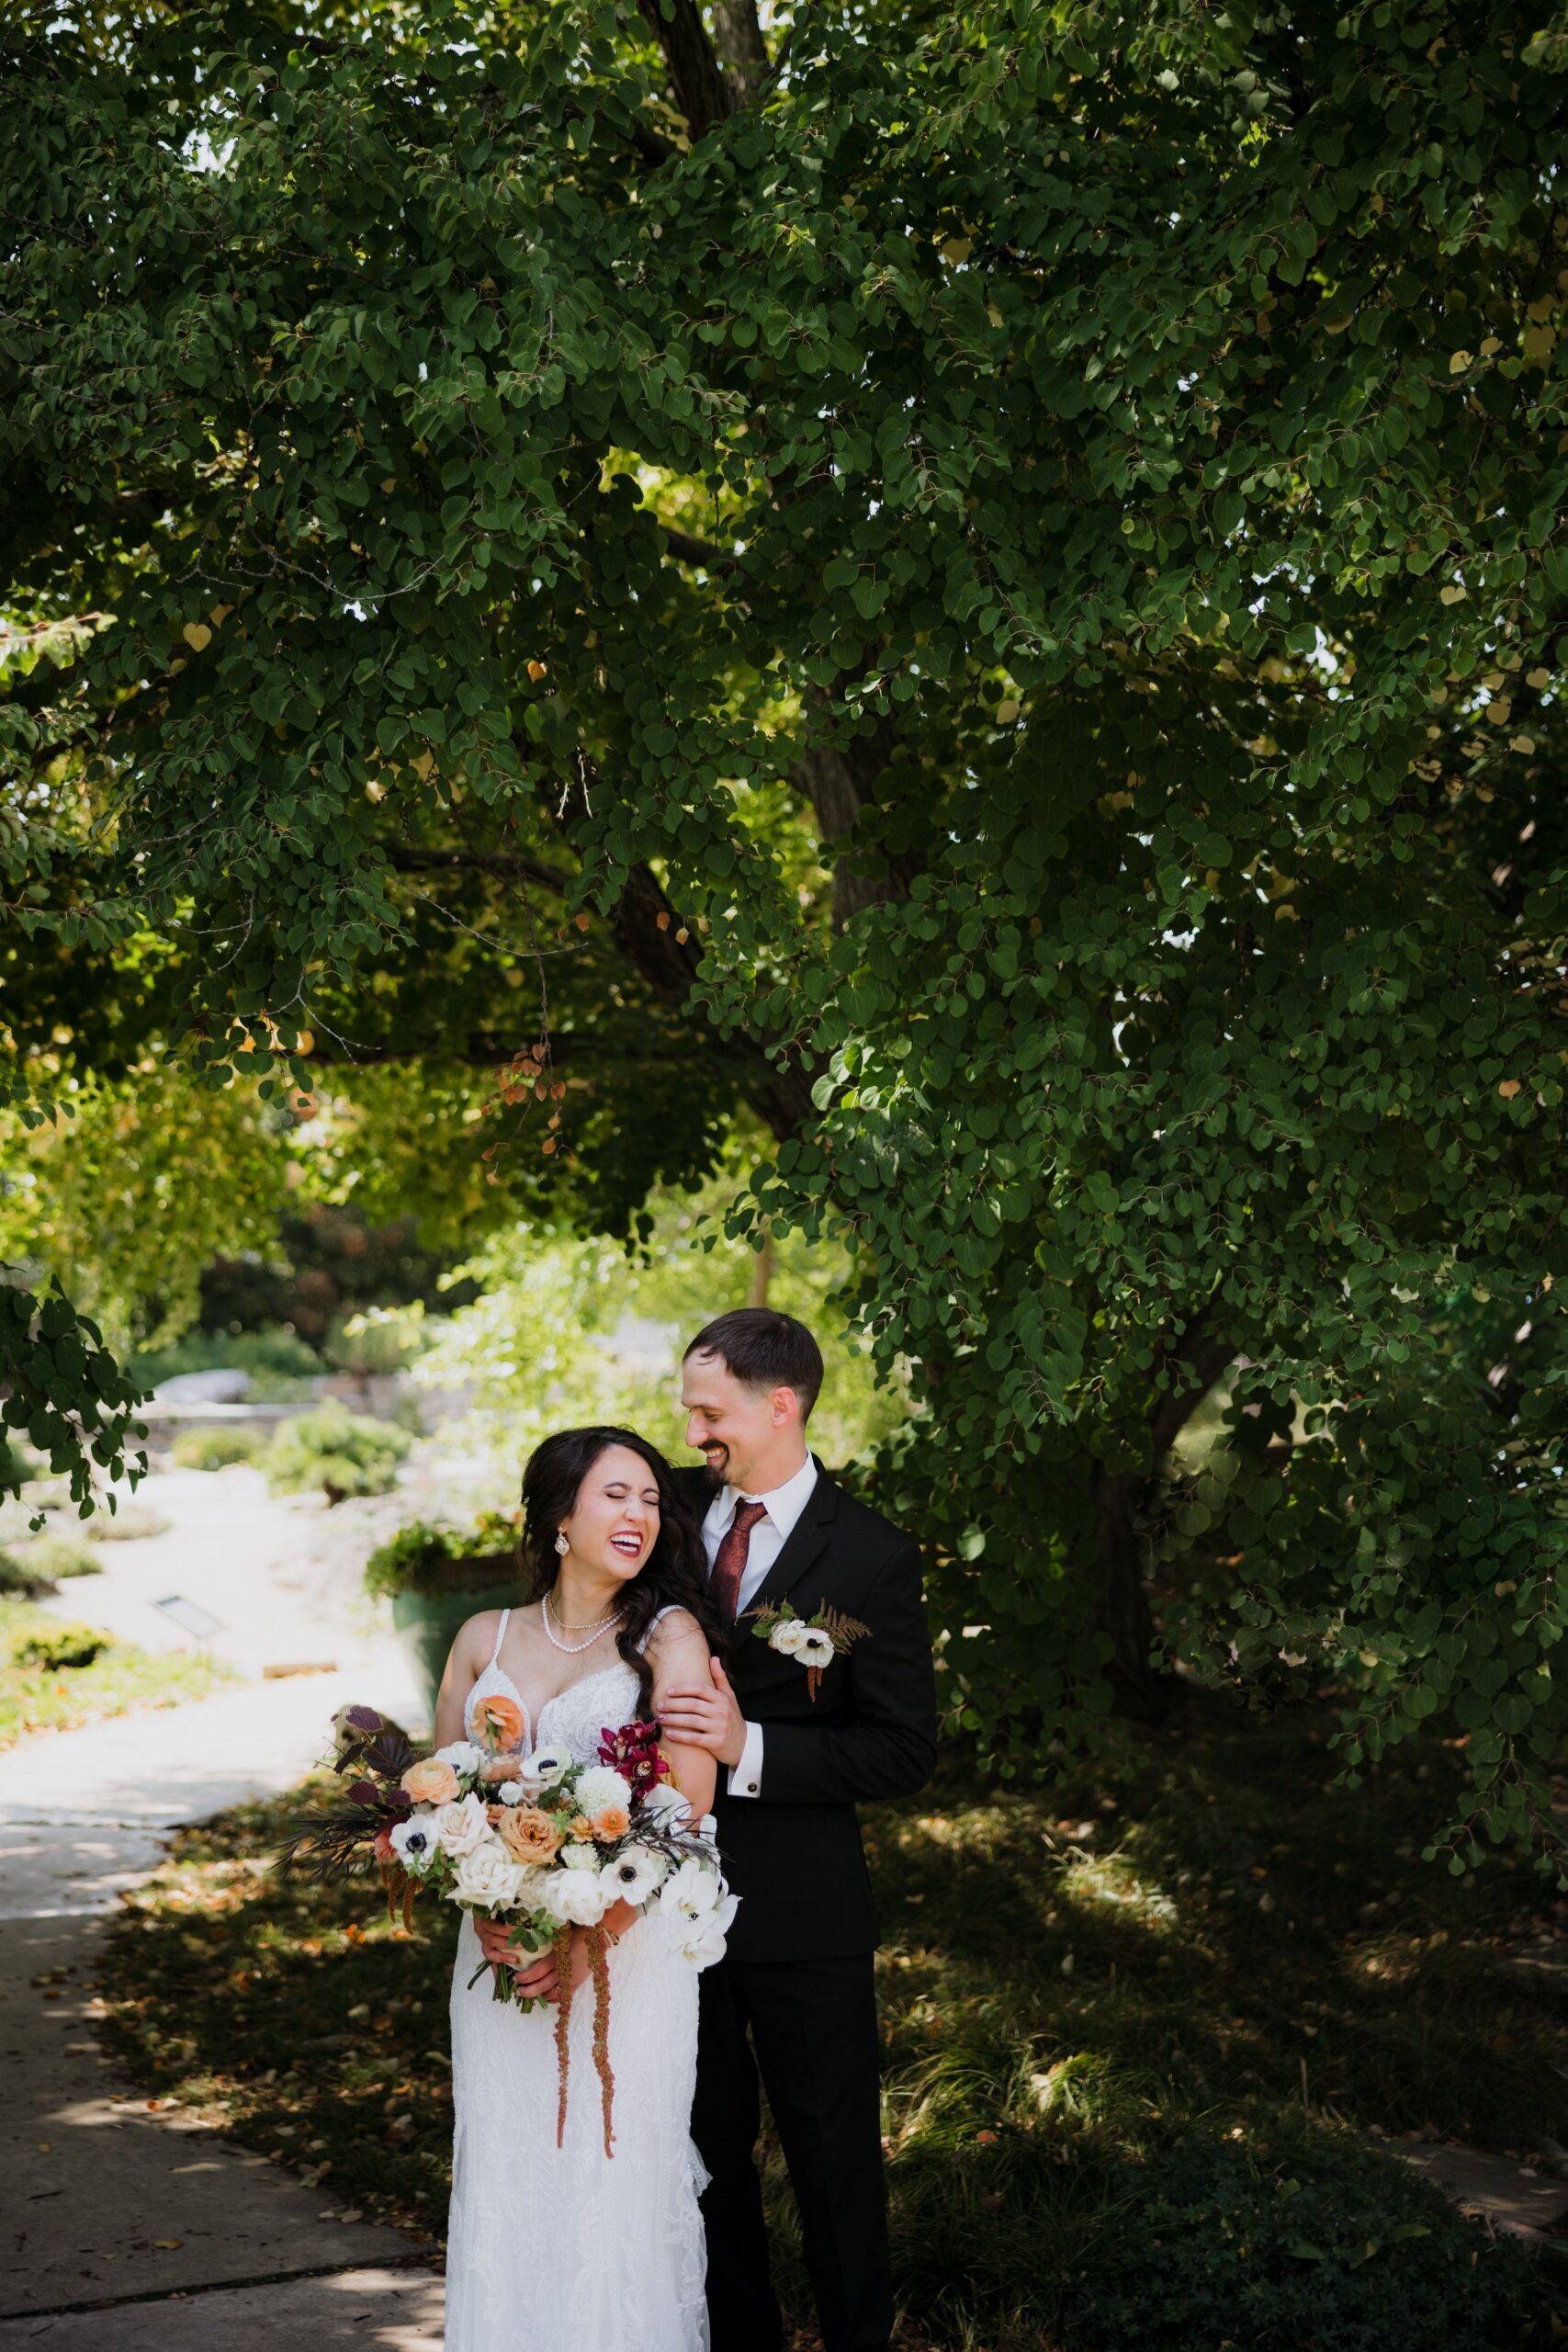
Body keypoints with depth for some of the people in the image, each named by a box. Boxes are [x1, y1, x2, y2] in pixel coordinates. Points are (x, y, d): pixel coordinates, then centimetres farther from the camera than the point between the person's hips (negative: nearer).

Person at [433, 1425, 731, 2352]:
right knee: (505, 2181, 5)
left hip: (625, 1953, -3)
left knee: (613, 2182, -3)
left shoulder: (669, 1635, -2)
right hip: (501, 1952, 3)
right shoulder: (485, 1640, 10)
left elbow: (688, 1799, -9)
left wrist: (593, 1933, -15)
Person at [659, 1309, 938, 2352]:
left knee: (833, 2150, 8)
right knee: (708, 2142, 17)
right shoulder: (676, 1504, 0)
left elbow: (905, 1752, -13)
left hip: (801, 1909, -4)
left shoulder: (872, 1554, -12)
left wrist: (751, 1746, -24)